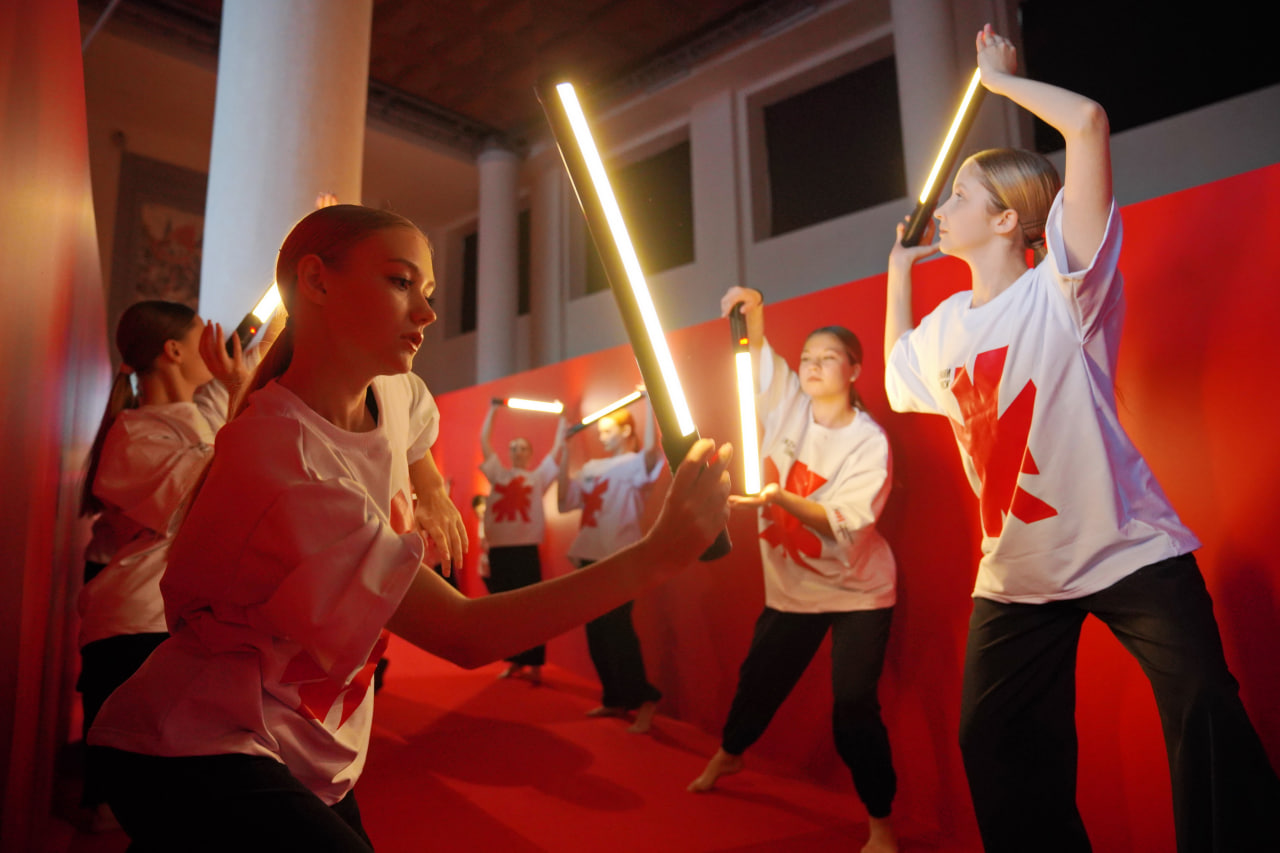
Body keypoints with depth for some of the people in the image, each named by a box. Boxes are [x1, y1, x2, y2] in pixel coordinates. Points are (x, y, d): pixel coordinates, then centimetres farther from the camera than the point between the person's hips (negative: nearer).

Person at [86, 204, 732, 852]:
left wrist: (434, 494, 6)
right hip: (205, 753, -8)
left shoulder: (393, 395, -4)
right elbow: (463, 635, -31)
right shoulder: (283, 459, -29)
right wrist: (658, 555, -36)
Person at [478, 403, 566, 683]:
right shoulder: (498, 473, 15)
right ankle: (514, 661, 19)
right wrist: (492, 411, 17)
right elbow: (483, 440, 15)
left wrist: (562, 416, 10)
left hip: (526, 548, -3)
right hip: (499, 548, 3)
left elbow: (558, 446, 6)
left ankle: (535, 665, 3)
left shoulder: (538, 476, 10)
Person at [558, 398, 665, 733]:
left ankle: (644, 701, 3)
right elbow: (564, 501, 12)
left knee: (618, 630, -9)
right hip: (589, 557, 8)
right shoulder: (591, 467, 15)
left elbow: (652, 448, -27)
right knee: (596, 633, 12)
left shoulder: (634, 463, -5)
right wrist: (565, 453, 10)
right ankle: (615, 700, 24)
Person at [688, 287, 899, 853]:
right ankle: (728, 754, 47)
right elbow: (758, 349, 1)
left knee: (854, 709, -6)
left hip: (857, 591, -4)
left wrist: (779, 497, -38)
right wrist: (752, 310, -20)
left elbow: (843, 523, -24)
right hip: (790, 584, 5)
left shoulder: (869, 442, -16)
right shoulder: (788, 402, -4)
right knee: (759, 679, 19)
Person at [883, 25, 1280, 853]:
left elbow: (1089, 124, -24)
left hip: (1131, 553, -6)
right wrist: (899, 270, 22)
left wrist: (999, 77, -7)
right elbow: (898, 380, 26)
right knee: (999, 752, 11)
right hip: (1016, 574, 6)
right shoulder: (945, 325, 6)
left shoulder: (1061, 288, -12)